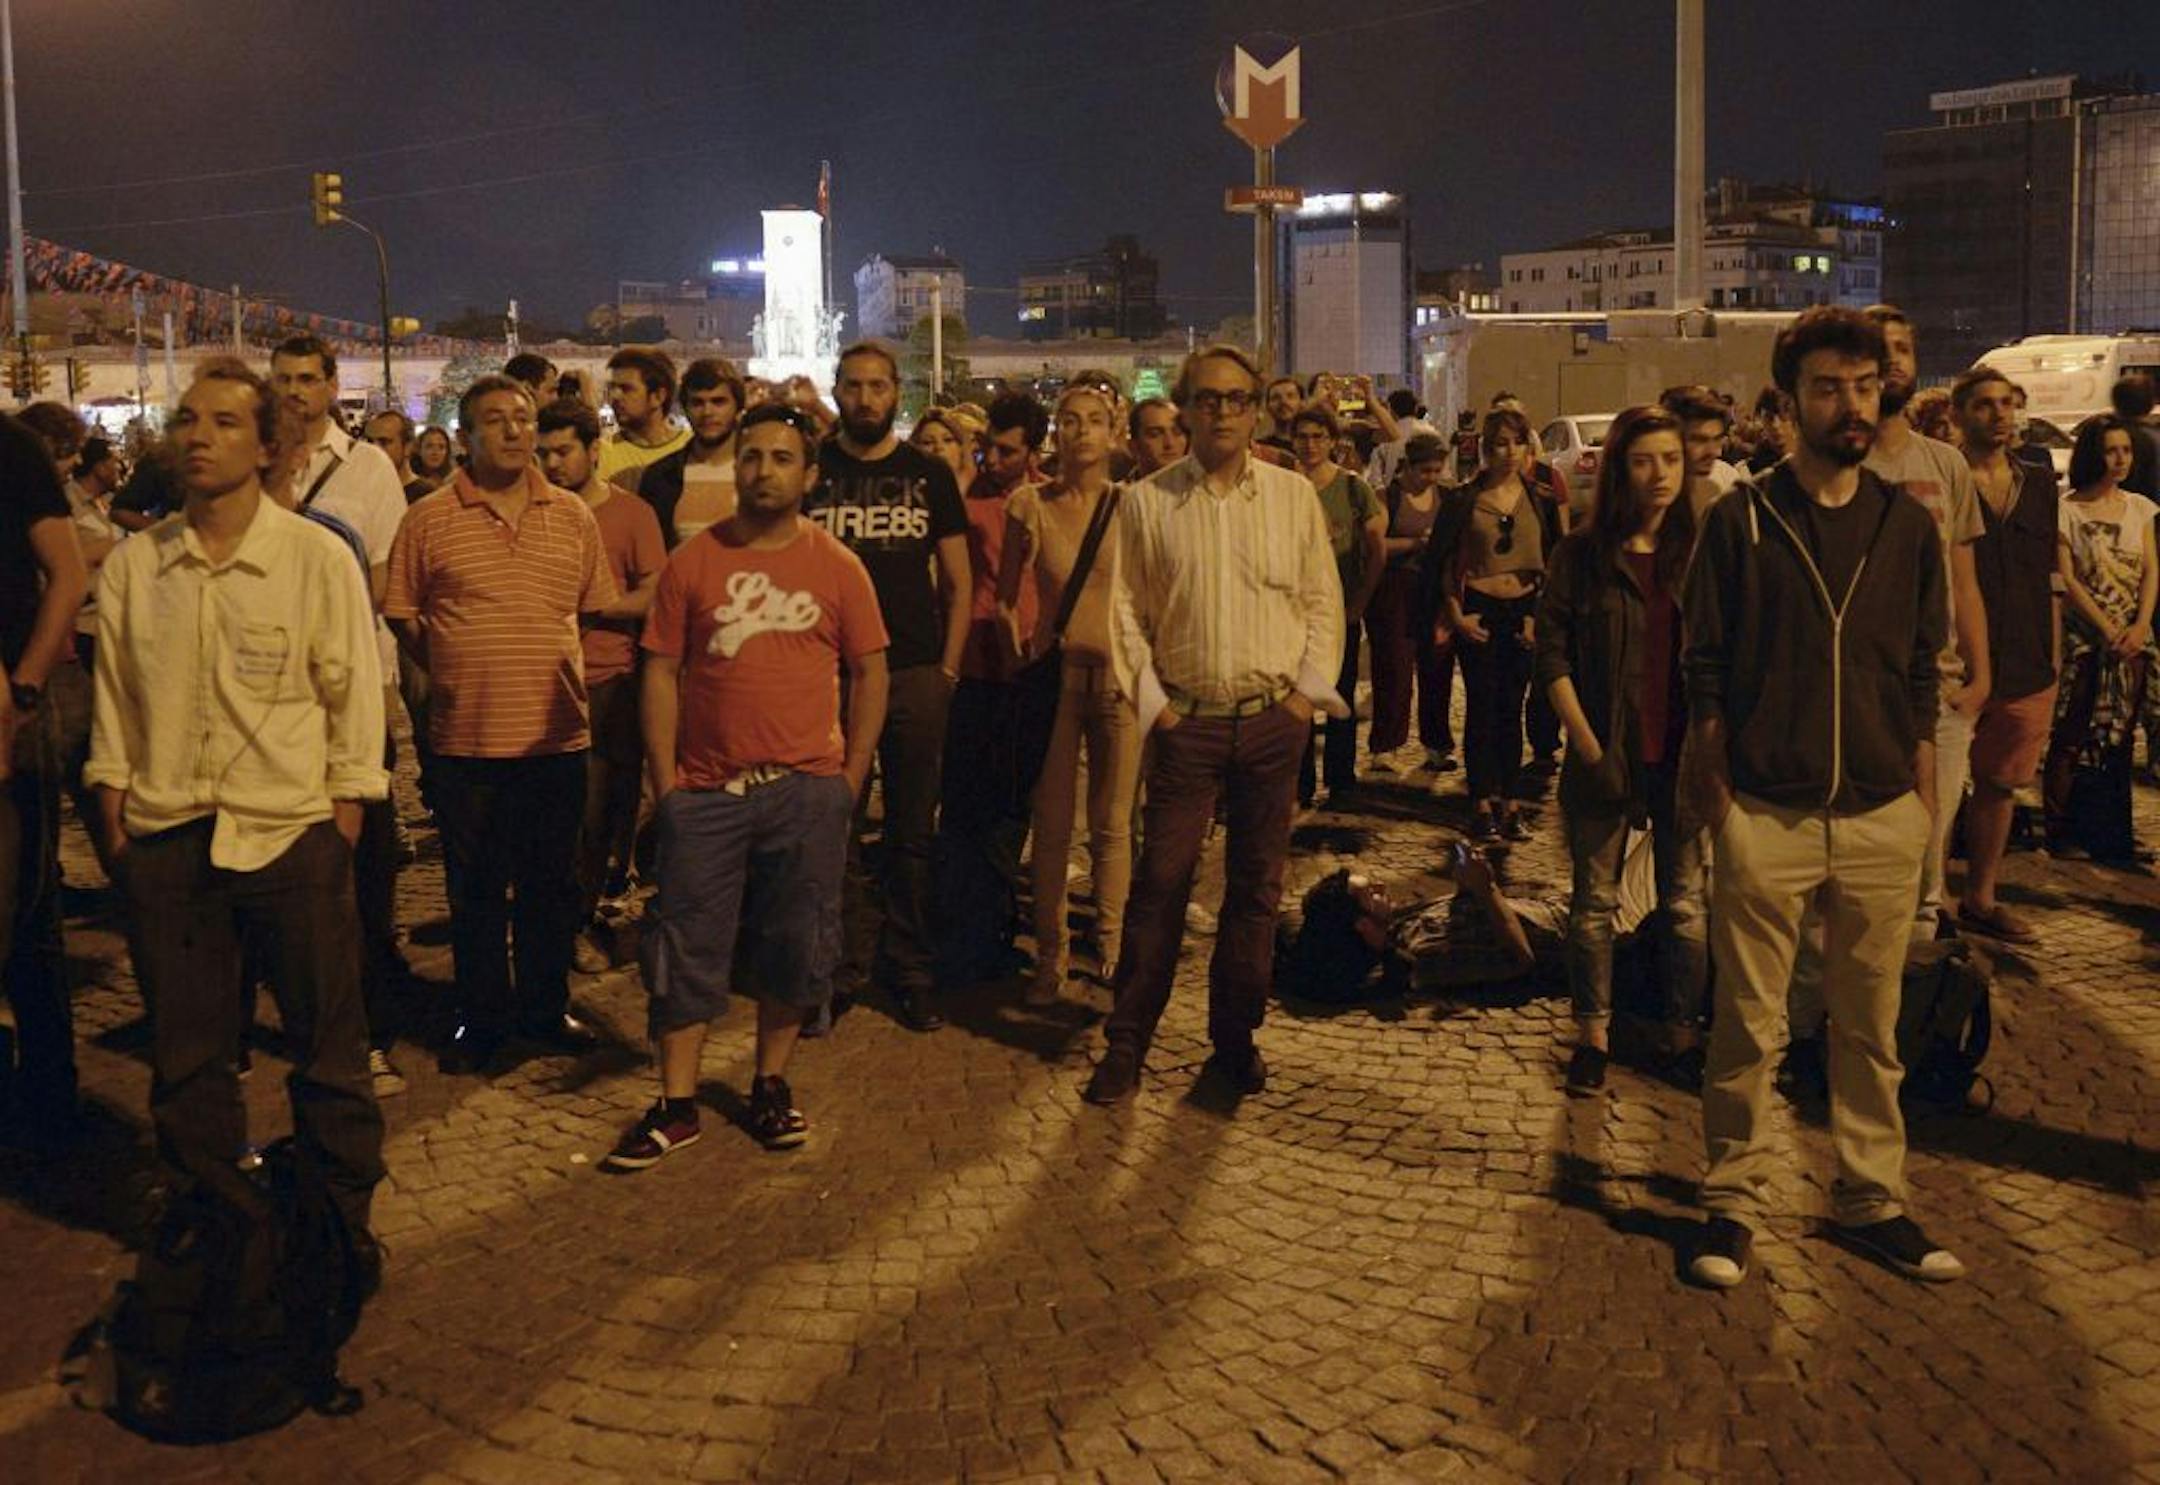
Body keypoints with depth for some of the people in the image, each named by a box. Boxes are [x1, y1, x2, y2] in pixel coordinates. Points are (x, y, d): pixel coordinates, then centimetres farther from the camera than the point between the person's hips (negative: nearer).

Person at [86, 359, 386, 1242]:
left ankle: (343, 1227, 22)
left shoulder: (319, 559, -4)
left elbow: (354, 698, -1)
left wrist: (345, 828, -4)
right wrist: (115, 823, 6)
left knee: (328, 1045, 6)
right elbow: (114, 705, 10)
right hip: (164, 838, 3)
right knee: (186, 1054, 13)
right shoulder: (132, 565, 4)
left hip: (292, 834, -3)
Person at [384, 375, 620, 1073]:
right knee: (474, 890, 9)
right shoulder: (429, 520, -2)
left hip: (557, 734, 2)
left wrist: (562, 672, 6)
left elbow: (598, 608, 13)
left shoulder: (572, 516, 6)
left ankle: (545, 1007, 28)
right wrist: (455, 675, 0)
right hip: (468, 737, -2)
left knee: (552, 884, 13)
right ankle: (482, 1017, 22)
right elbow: (402, 615, 4)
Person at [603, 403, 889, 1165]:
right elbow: (662, 672, 2)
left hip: (807, 789, 1)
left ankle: (770, 1084, 26)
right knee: (686, 947, 4)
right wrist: (664, 779, -4)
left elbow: (869, 673, 6)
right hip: (706, 789, 0)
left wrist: (852, 776, 0)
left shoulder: (838, 567, 3)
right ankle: (676, 1104, 15)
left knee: (796, 945, 9)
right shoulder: (692, 562, 2)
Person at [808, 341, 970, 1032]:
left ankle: (907, 967, 17)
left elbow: (958, 581, 8)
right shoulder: (810, 470, 4)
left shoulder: (929, 475, 7)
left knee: (913, 831, 7)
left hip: (916, 673, 1)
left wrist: (948, 669, -1)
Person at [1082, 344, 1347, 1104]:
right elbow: (1126, 606, 3)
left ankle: (1235, 1036, 21)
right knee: (1161, 881, -1)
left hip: (1275, 720, 2)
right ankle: (1126, 1042, 9)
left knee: (1256, 885, 8)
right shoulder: (1146, 502, 1)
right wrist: (1149, 697, -3)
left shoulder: (1294, 494, 4)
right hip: (1188, 720, -1)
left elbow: (1323, 600, 8)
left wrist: (1310, 688, -1)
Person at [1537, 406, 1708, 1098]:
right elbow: (1552, 654, -4)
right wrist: (1586, 742, -10)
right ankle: (1593, 1033, 20)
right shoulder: (1581, 554, -2)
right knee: (1594, 902, 8)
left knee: (1686, 902, 8)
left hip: (1683, 755, 1)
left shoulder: (1702, 552, 3)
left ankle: (1683, 1027, 22)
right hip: (1606, 755, -1)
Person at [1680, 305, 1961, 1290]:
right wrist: (1714, 797, -5)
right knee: (1748, 1026, 4)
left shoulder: (1909, 526, 7)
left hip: (1882, 820, 3)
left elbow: (1923, 677, 11)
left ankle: (1871, 1200, 25)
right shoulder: (1741, 519, -2)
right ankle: (1733, 1201, 17)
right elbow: (1706, 671, -1)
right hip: (1765, 816, -3)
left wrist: (1924, 802, 7)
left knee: (1870, 1026, 12)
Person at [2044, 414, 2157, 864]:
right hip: (2084, 637, -5)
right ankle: (2061, 831, 3)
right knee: (2073, 739, -4)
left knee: (2118, 738, 9)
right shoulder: (2068, 510, -5)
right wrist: (2109, 631, -14)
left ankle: (2109, 833, 17)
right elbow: (2067, 579, -9)